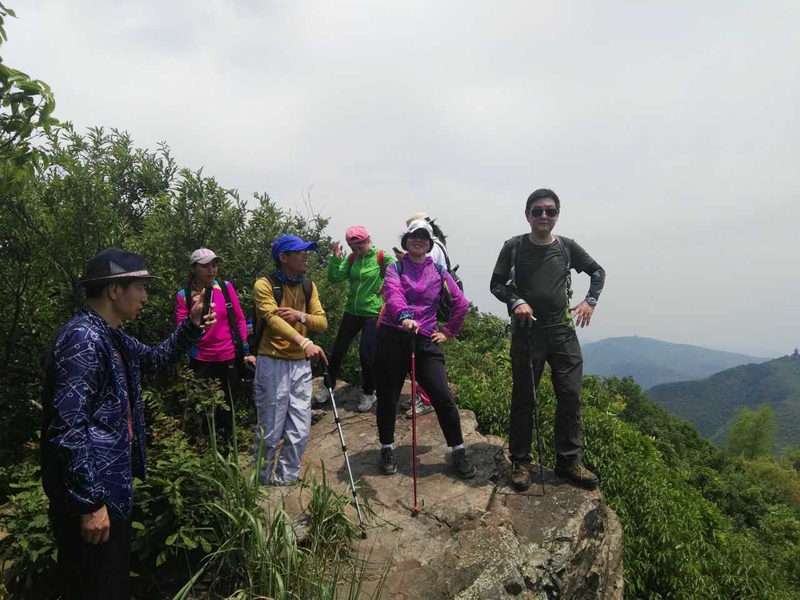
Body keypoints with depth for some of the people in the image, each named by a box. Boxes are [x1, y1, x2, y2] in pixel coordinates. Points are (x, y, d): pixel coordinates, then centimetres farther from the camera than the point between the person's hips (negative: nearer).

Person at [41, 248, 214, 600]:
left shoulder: (111, 337, 8)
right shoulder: (83, 339, -24)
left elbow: (155, 359, 24)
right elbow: (69, 428, -28)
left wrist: (191, 326, 8)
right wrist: (91, 502, -24)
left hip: (111, 482, 10)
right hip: (91, 491, -10)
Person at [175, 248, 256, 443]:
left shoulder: (226, 287, -3)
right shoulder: (184, 295, -7)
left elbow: (240, 320, 4)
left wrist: (246, 352, 4)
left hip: (229, 359, 2)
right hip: (201, 361, -1)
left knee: (228, 407, 13)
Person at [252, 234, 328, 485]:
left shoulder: (308, 285, 8)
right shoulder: (265, 285, -10)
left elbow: (322, 322, 4)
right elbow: (273, 319, -26)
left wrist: (301, 316, -17)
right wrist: (304, 342, -41)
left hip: (301, 364, 5)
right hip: (273, 364, -5)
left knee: (299, 432, 8)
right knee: (270, 432, 5)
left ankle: (286, 480, 26)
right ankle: (264, 481, 26)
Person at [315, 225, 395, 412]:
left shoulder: (381, 257, -8)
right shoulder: (351, 259, 3)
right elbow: (334, 278, -3)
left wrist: (384, 284, -15)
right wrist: (336, 259, -13)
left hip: (373, 313, -4)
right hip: (352, 311, 5)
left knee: (367, 354, -3)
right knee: (338, 350, 9)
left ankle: (369, 394, 18)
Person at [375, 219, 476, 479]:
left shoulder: (438, 271, 9)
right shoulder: (395, 268, 2)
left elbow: (461, 303, 15)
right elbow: (393, 295, -19)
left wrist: (448, 332, 11)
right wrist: (404, 316, -39)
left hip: (425, 341, 1)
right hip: (392, 338, -1)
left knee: (443, 398, -4)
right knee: (387, 398, 8)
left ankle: (459, 452, 15)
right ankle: (387, 450, 29)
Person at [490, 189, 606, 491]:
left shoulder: (567, 247, 4)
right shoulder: (514, 247, -2)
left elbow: (598, 272, 17)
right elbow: (496, 284, 2)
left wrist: (590, 300, 1)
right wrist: (516, 301, -16)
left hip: (562, 331, 3)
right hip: (527, 331, -2)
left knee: (571, 396, 3)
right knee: (523, 398, 5)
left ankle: (568, 461, 18)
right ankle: (520, 462, 18)